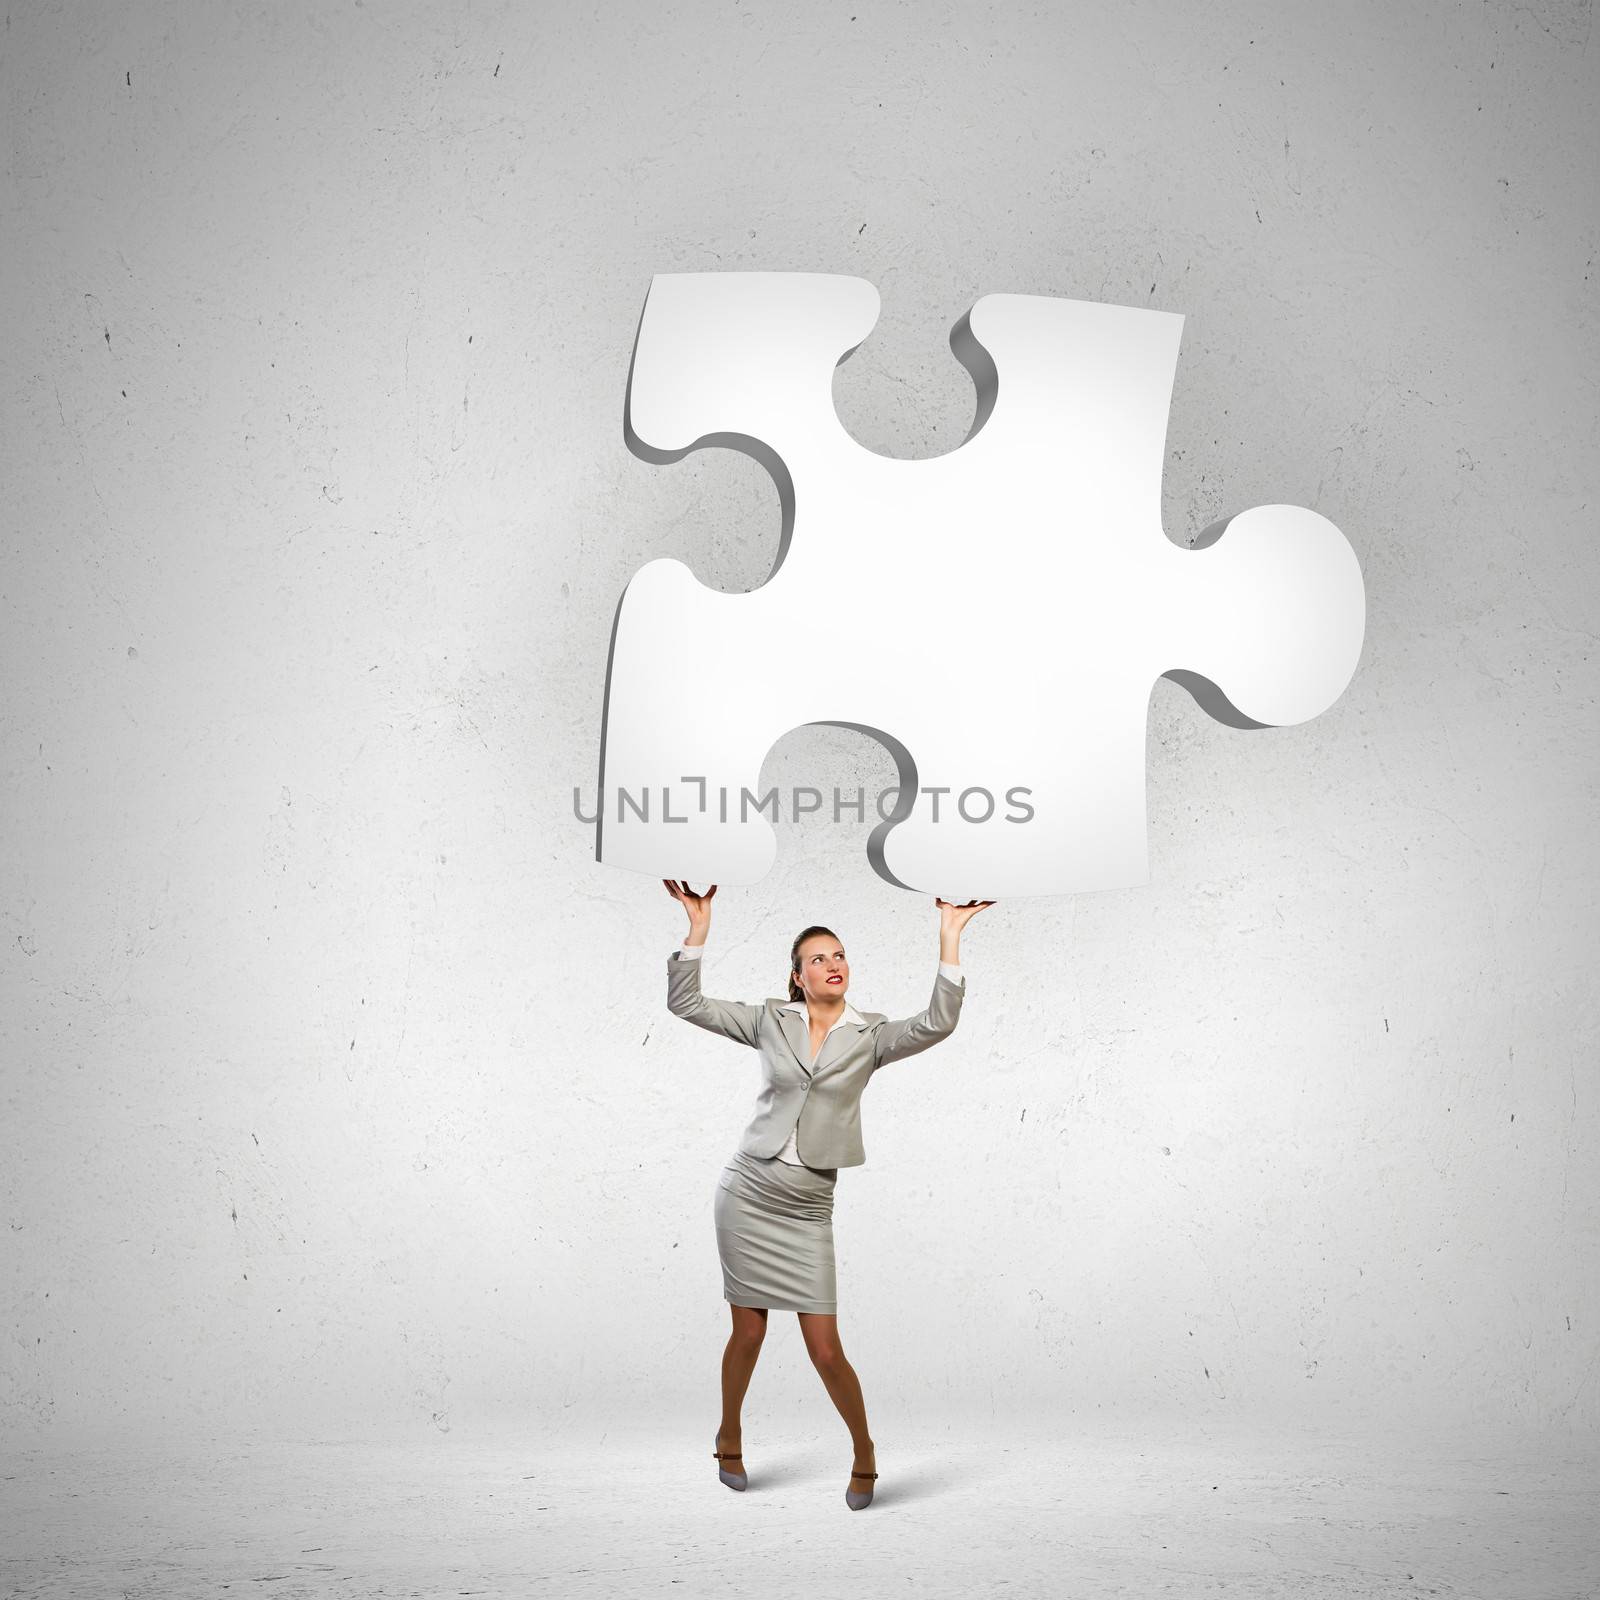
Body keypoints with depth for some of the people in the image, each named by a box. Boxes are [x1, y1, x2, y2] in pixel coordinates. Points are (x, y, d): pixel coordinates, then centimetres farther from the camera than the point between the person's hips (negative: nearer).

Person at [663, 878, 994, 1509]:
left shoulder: (870, 1036, 1)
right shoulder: (771, 1021, 2)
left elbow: (937, 1024, -16)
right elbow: (684, 1003, -1)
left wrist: (949, 935, -19)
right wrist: (699, 924, -9)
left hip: (807, 1208, 0)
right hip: (747, 1192, 0)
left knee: (825, 1350, -3)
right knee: (748, 1335, 7)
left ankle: (863, 1449, 23)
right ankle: (730, 1438, 34)